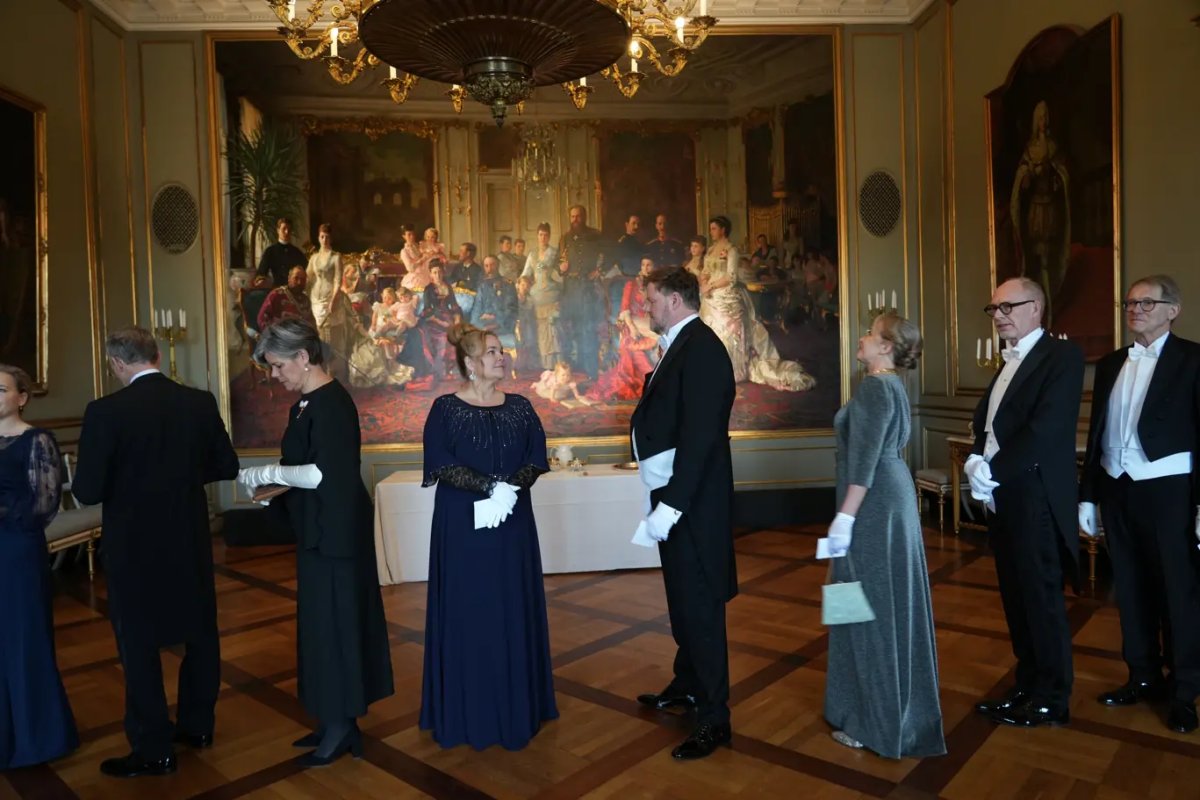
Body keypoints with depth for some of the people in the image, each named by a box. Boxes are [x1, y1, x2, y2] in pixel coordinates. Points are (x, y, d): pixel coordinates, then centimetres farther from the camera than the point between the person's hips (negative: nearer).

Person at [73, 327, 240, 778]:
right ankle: (197, 725, 33)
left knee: (140, 646, 9)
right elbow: (226, 466, 3)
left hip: (134, 547, -4)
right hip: (190, 541, 4)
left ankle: (154, 750, 19)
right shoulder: (200, 402, -5)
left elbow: (88, 491, -16)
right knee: (200, 634, 18)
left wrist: (124, 477, 5)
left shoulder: (106, 411, -17)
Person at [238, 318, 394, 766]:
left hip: (334, 531, -9)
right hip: (320, 529, 10)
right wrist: (270, 482, 3)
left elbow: (325, 473, -25)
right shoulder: (307, 403, 10)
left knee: (333, 621, 1)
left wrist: (268, 473, -15)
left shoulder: (331, 402, -19)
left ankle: (341, 727, 16)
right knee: (324, 620, 16)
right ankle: (335, 720, 29)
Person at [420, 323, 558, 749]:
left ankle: (516, 705, 24)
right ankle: (468, 710, 18)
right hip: (462, 526, -3)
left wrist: (510, 488, -15)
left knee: (514, 612, 9)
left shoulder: (520, 406, 6)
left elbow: (536, 459, 2)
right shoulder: (446, 408, -5)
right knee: (468, 613, 4)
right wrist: (491, 486, -21)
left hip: (513, 523, 4)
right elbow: (442, 466, -12)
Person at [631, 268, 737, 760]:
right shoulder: (680, 346, 12)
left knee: (699, 605, 0)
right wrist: (661, 498, 11)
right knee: (682, 600, 21)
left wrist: (671, 505, -25)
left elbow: (700, 435, -25)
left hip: (691, 501, -10)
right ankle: (688, 684, 39)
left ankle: (714, 716, 14)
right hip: (673, 495, 10)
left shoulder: (701, 348, -17)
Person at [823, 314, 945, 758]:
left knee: (870, 605, -1)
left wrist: (844, 516, -23)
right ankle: (901, 708, 31)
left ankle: (875, 722, 10)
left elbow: (864, 458, -23)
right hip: (892, 496, 10)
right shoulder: (892, 385, 14)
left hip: (873, 503, -10)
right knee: (890, 602, 17)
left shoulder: (874, 387, -17)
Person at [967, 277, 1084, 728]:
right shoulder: (1007, 364, 17)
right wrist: (976, 462, -5)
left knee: (1042, 599, 3)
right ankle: (1028, 687, 28)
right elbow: (985, 422, 15)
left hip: (1035, 497, -8)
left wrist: (993, 472, -17)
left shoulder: (1062, 355, -8)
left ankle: (1052, 701, 17)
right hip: (1001, 497, 8)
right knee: (1016, 599, 15)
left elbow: (1046, 427, -19)